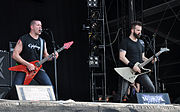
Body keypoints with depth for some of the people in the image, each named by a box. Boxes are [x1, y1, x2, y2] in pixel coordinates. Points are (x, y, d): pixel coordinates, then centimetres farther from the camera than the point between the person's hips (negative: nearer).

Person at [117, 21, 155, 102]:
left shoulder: (141, 42, 17)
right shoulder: (125, 41, -3)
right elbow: (121, 57, -12)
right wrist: (132, 66, -20)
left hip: (139, 71, 6)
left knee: (151, 89, -6)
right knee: (121, 94, -9)